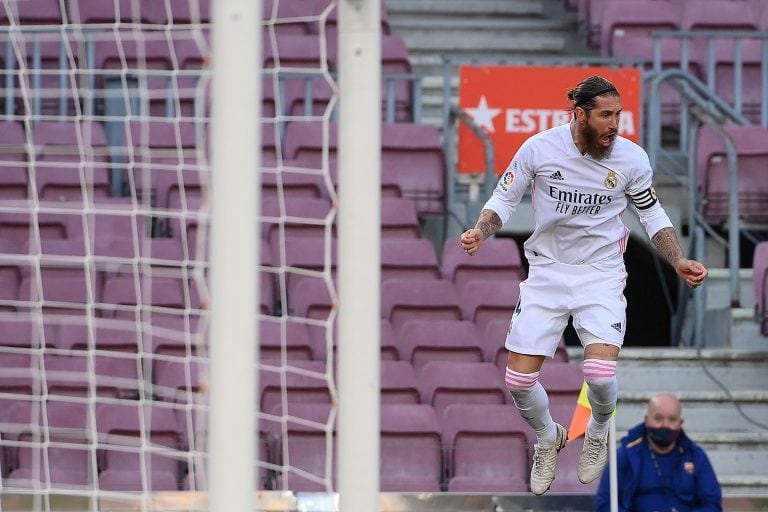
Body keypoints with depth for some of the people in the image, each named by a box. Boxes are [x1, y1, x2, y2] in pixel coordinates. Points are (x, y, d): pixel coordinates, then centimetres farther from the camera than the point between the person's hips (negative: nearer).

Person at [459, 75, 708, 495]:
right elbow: (504, 198, 3)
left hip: (601, 272, -1)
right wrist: (481, 231, -17)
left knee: (600, 376, -21)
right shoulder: (538, 149, -12)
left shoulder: (632, 158, -9)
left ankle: (597, 434, 16)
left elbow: (653, 214, 6)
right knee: (519, 381, -5)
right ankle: (549, 438, 30)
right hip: (547, 269, 1)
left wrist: (679, 262, -8)